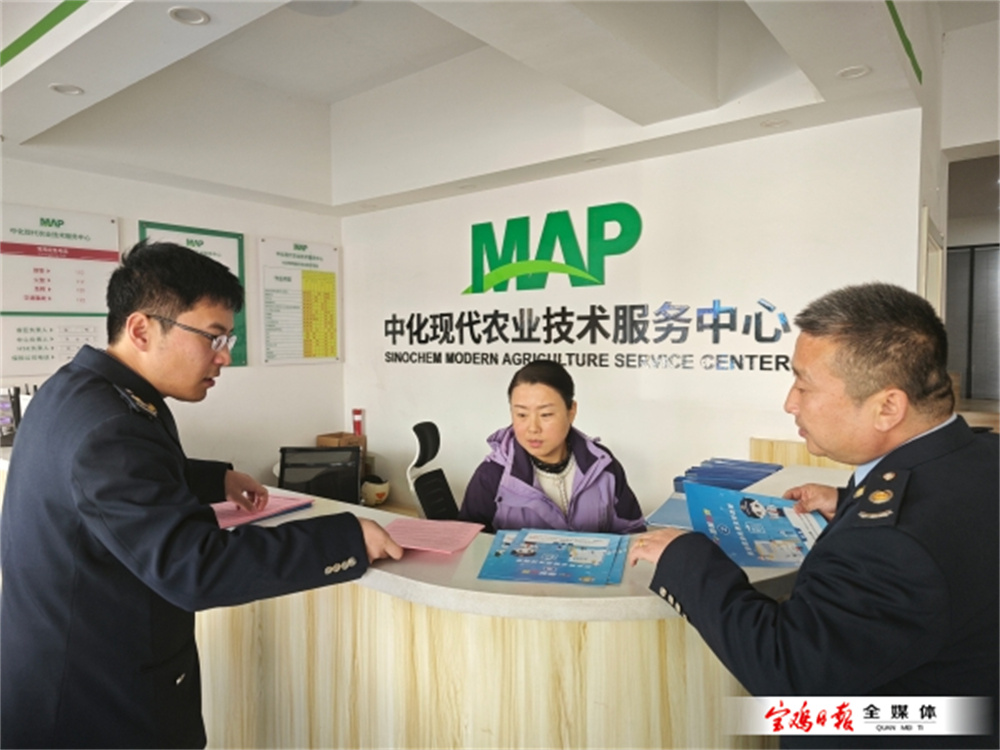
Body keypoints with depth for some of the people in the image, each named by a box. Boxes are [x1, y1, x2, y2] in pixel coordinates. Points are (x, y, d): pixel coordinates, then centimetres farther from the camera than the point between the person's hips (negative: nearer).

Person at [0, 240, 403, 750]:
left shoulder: (78, 390, 2)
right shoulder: (107, 429, -31)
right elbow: (195, 566, -35)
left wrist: (216, 481, 17)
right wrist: (350, 541, -31)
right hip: (98, 703, -10)